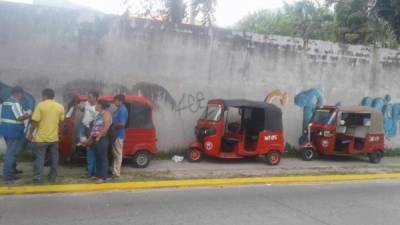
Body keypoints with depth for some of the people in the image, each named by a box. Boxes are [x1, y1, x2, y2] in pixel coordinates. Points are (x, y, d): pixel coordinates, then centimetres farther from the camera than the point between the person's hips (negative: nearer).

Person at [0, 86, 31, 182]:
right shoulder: (15, 103, -16)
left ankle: (12, 169, 32)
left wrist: (24, 115, 18)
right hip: (14, 131, -10)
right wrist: (29, 115, -4)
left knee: (11, 151, 21)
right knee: (11, 153, -5)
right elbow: (20, 118, -18)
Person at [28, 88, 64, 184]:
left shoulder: (40, 105, -9)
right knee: (54, 158, 12)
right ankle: (52, 177, 17)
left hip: (41, 137, -3)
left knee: (39, 158, 2)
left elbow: (35, 121, -11)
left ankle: (37, 178, 0)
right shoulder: (60, 107, 3)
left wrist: (31, 133, -1)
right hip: (54, 137, 3)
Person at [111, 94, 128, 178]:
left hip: (119, 135, -10)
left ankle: (116, 172, 3)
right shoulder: (119, 109, 14)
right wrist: (113, 125, 10)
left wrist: (113, 126, -13)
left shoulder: (122, 110, -17)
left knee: (118, 154, -3)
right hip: (116, 135, 10)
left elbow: (122, 124, -25)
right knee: (115, 154, 16)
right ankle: (114, 171, 25)